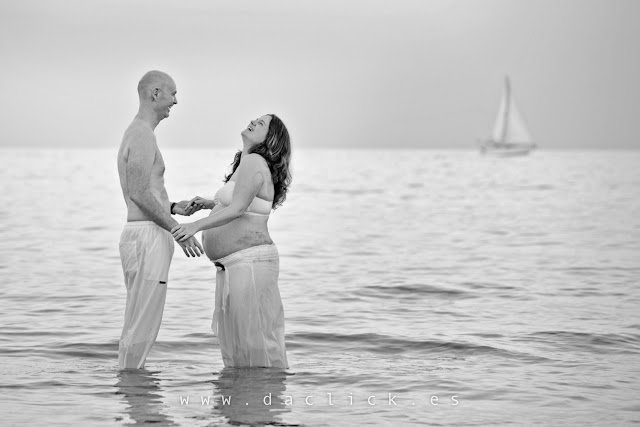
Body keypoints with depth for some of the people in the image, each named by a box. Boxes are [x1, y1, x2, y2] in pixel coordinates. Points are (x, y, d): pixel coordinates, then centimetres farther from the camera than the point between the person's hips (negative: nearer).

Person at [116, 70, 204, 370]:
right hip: (148, 236, -11)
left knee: (139, 323, 14)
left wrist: (174, 208, 15)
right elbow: (139, 192, -21)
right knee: (142, 326, -9)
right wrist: (178, 229, -17)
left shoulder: (136, 133, 21)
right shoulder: (143, 135, -12)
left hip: (139, 235, 11)